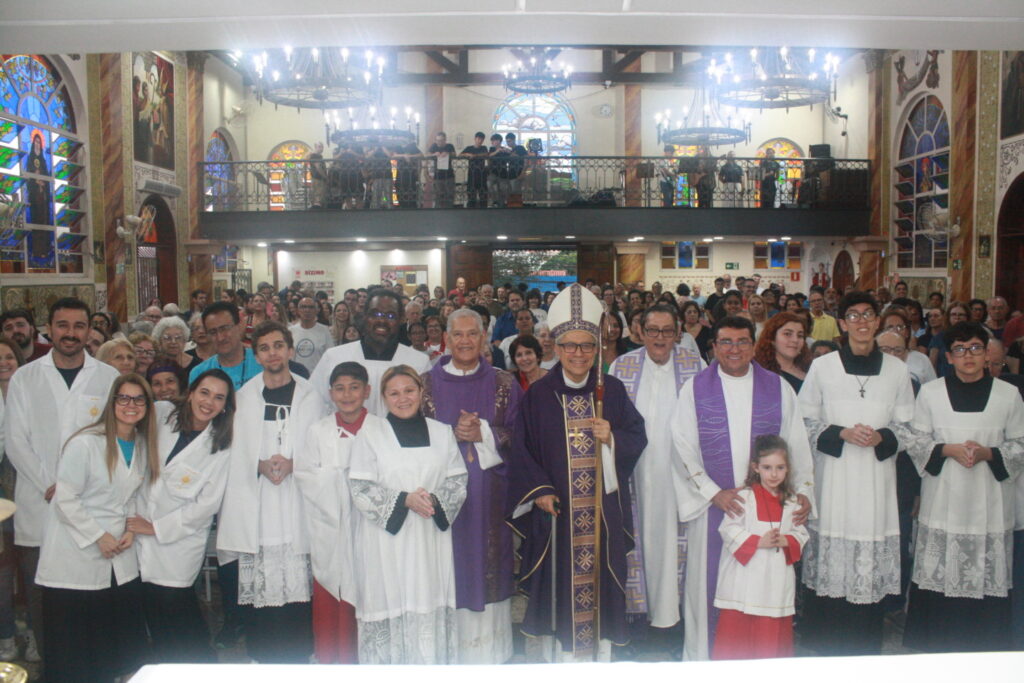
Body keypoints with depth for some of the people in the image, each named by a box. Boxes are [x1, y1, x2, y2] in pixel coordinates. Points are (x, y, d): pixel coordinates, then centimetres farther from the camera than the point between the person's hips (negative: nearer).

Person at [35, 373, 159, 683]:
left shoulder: (143, 446, 7)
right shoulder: (85, 443, -14)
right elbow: (65, 499, -14)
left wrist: (130, 530, 0)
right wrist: (98, 537, -14)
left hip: (119, 557, 6)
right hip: (76, 558, -6)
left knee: (120, 642, 8)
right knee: (72, 653, 3)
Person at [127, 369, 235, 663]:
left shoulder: (221, 447, -8)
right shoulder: (162, 415, 0)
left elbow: (208, 503, -10)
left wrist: (157, 527, -10)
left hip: (179, 543, -3)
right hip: (140, 538, 3)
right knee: (156, 618, 9)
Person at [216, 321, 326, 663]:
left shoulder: (310, 397, 7)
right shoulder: (244, 397, 10)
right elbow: (234, 452, 8)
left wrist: (293, 464, -13)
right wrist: (260, 465, -10)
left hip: (298, 503, -1)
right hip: (255, 507, 1)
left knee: (297, 592, -3)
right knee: (257, 596, 1)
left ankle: (296, 661, 10)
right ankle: (263, 662, 14)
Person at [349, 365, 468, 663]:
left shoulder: (442, 432, 10)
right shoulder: (370, 434, 2)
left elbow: (458, 482, 7)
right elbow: (360, 490, -4)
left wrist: (434, 500, -12)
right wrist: (404, 500, -15)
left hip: (431, 539, 2)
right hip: (386, 540, -2)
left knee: (432, 611, 4)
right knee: (390, 610, 0)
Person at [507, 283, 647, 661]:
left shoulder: (613, 390, 4)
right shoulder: (538, 395, -1)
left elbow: (638, 438, 6)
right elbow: (522, 450, 1)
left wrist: (612, 439, -14)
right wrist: (539, 491, -9)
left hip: (604, 510, 1)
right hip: (557, 511, -1)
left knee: (602, 577, 7)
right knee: (564, 580, 3)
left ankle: (604, 650, 23)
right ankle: (567, 651, 19)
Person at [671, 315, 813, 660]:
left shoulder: (778, 389, 7)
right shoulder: (695, 389, 2)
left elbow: (796, 443, 6)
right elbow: (684, 446, -2)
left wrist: (802, 489, -6)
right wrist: (712, 491, -11)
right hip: (710, 503, -1)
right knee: (707, 583, 5)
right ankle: (702, 657, 20)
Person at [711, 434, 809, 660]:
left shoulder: (791, 503, 8)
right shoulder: (744, 497, -6)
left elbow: (801, 534, 11)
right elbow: (728, 529, -10)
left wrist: (786, 541, -10)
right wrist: (758, 542, -18)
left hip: (777, 579, 4)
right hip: (745, 578, -4)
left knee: (774, 634, 10)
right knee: (736, 629, 1)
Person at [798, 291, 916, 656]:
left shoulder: (897, 369, 7)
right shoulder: (822, 367, 1)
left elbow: (907, 427, 10)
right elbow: (805, 423, 4)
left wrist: (882, 437, -9)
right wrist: (841, 433, -11)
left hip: (876, 478, 2)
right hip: (834, 477, -1)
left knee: (871, 566, 3)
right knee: (830, 564, 0)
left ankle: (865, 649, 18)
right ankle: (825, 644, 15)